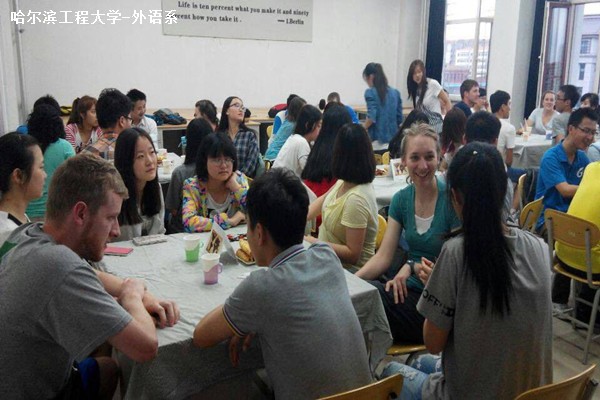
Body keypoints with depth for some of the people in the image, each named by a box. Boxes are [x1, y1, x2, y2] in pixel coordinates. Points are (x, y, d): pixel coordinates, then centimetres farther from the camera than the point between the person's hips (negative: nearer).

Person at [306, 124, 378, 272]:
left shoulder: (356, 198, -29)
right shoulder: (344, 181, -4)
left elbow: (352, 254, -25)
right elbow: (323, 200, 17)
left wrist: (312, 242, -21)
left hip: (349, 270, -7)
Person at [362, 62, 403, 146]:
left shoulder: (370, 93, -6)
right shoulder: (395, 92, 9)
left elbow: (371, 118, -16)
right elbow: (399, 119, 9)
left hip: (377, 139, -5)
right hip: (393, 138, 5)